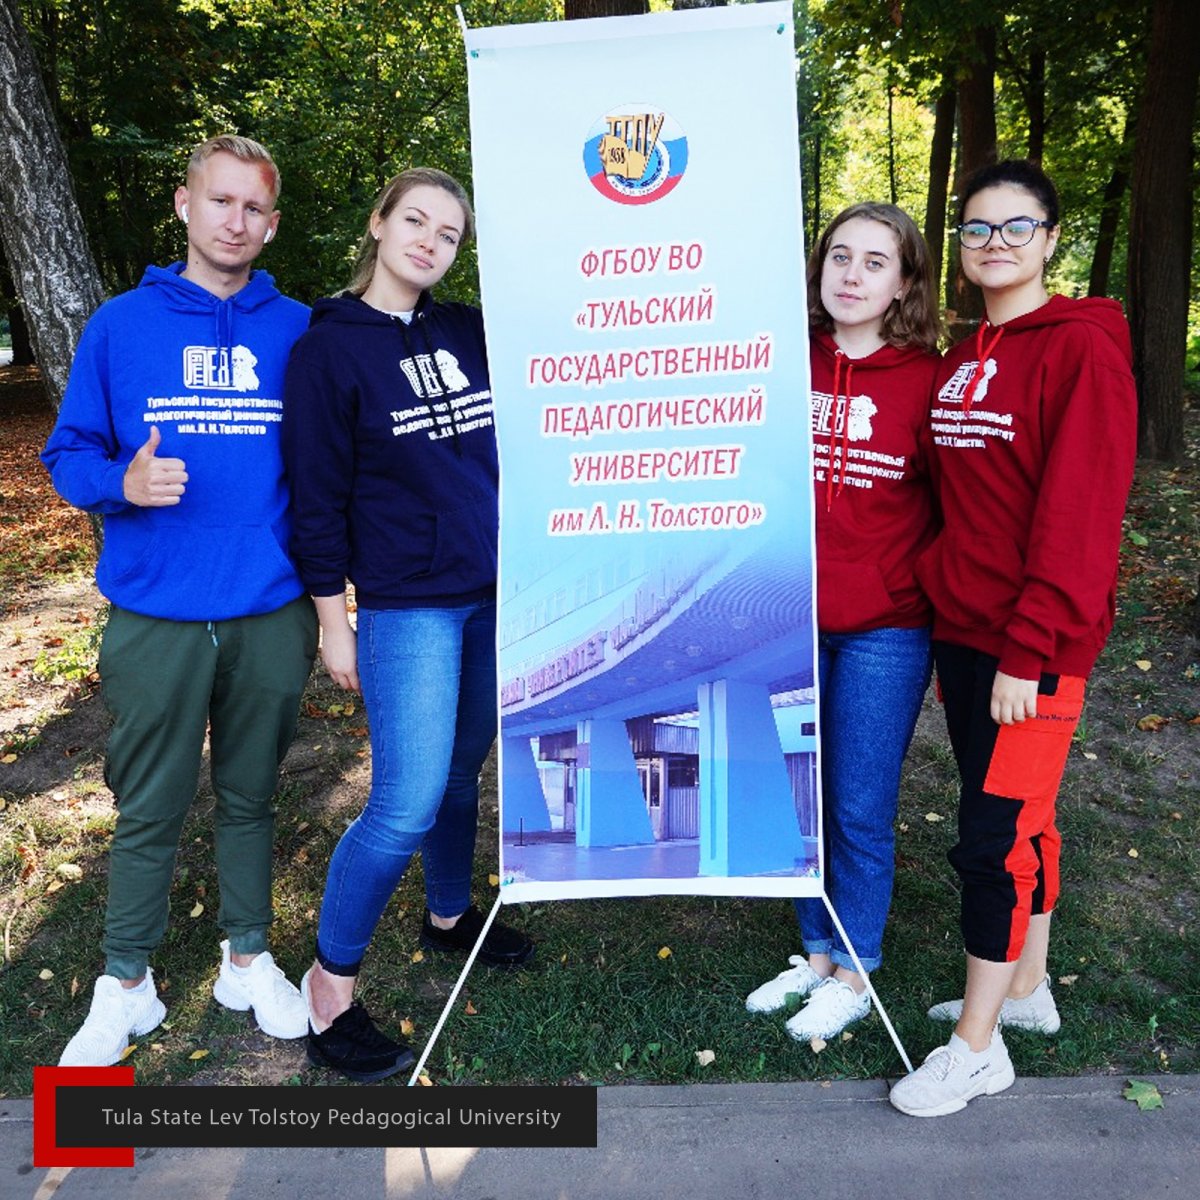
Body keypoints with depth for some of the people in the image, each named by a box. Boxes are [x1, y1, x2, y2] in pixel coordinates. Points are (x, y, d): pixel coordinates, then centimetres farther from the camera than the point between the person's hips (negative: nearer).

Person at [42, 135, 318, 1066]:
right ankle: (126, 985, 28)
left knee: (251, 796, 15)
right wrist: (123, 483, -18)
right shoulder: (121, 325, 2)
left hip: (272, 613, 1)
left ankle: (248, 959, 33)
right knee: (149, 808, 9)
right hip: (156, 616, -1)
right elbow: (69, 453, 4)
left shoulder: (299, 332, 4)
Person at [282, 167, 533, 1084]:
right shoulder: (329, 347, -5)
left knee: (463, 771, 17)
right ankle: (329, 985, 12)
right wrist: (333, 620, -6)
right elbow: (319, 494, -6)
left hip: (496, 595, 6)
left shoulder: (469, 332, 10)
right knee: (407, 804, -9)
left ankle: (449, 914, 40)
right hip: (408, 605, -5)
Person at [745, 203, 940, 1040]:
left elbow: (951, 502, 0)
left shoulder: (924, 379, -5)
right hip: (791, 620, 4)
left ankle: (856, 976, 27)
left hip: (884, 631, -3)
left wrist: (930, 593, -4)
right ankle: (819, 953, 35)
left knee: (861, 808, 6)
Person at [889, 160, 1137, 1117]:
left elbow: (1080, 515, -17)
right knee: (1017, 818, 18)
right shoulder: (961, 361, 12)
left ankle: (977, 1047, 14)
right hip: (962, 629, 7)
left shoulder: (1082, 348, -11)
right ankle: (1026, 990, 35)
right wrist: (941, 588, 7)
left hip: (1034, 643, -7)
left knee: (995, 833, -2)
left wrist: (1027, 649, -19)